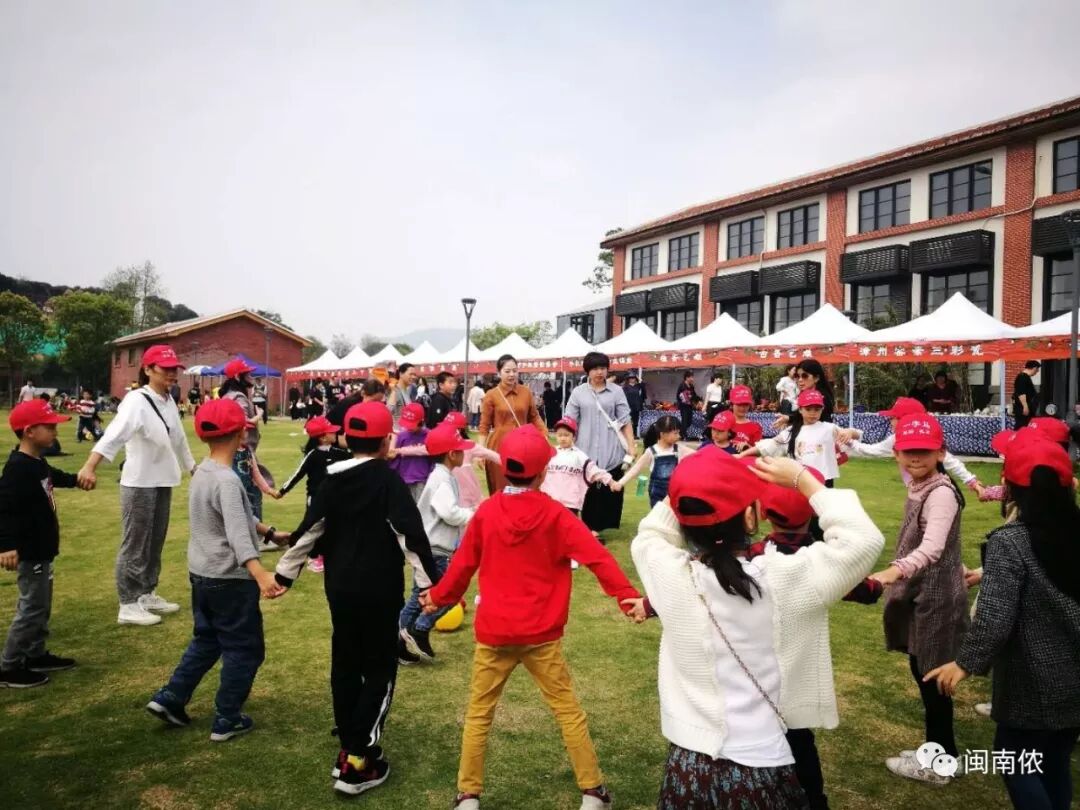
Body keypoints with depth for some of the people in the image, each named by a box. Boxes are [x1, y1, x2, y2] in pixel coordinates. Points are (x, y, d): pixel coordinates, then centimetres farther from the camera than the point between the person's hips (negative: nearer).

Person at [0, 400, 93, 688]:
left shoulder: (37, 463, 7)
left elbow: (53, 477, 31)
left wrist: (75, 480, 45)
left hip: (41, 549, 10)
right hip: (29, 551, -10)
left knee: (41, 605, 19)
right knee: (32, 607, -3)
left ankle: (36, 655, 31)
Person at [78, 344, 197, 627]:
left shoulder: (169, 401, 8)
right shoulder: (136, 401, -17)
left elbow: (178, 438, 20)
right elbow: (114, 434, -34)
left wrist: (192, 467, 30)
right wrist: (90, 466, -46)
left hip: (163, 482, 8)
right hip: (139, 483, -8)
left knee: (155, 543, 17)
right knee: (135, 545, 2)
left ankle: (146, 595, 32)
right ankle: (128, 605, 13)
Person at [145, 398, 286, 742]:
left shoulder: (203, 472, 5)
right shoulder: (227, 480, -24)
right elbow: (238, 536, -37)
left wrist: (269, 532, 26)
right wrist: (261, 575, -47)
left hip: (201, 574, 9)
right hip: (231, 579, -9)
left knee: (206, 641, 25)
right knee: (244, 649, 7)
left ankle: (169, 698, 26)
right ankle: (227, 720, 16)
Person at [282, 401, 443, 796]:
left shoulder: (332, 480, 4)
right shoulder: (388, 479, -13)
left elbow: (310, 531, 6)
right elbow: (411, 535, -20)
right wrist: (433, 583, -18)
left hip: (339, 588, 6)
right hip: (379, 591, -6)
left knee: (345, 665, 17)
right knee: (379, 670, 4)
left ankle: (348, 749, 28)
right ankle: (358, 762, 4)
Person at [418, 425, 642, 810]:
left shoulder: (485, 512, -3)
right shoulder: (554, 514, -8)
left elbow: (463, 563, 8)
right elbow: (598, 557, -15)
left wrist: (439, 596, 24)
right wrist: (628, 596, -15)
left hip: (493, 632, 2)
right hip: (540, 634, -1)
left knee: (478, 714, 16)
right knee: (568, 711, 11)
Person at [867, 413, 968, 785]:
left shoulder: (941, 492, -21)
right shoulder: (919, 487, 7)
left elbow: (932, 547, -37)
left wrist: (896, 570, -52)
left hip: (936, 598, -9)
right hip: (920, 594, 9)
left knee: (933, 678, 3)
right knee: (921, 672, 18)